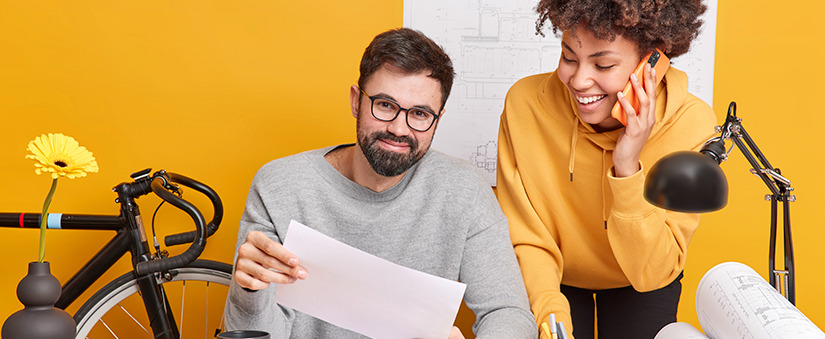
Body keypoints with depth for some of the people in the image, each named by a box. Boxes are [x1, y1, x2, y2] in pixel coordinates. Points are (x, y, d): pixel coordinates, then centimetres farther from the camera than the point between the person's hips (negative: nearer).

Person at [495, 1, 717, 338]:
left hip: (642, 287, 0)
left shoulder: (690, 123, -26)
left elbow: (652, 274, -25)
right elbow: (527, 241, -17)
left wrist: (627, 169, -37)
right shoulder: (525, 103, -25)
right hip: (554, 279, 0)